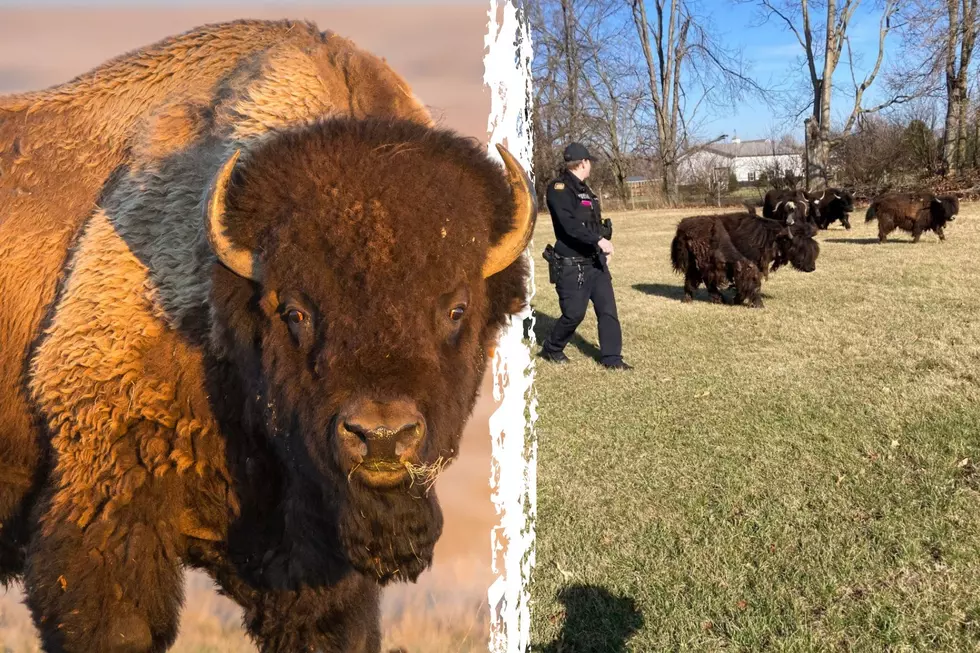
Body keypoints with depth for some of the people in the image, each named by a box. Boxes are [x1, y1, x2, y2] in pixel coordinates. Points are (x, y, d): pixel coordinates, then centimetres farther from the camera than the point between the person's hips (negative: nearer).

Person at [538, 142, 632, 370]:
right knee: (574, 313, -4)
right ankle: (551, 349, 20)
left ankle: (612, 358, 10)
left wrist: (603, 247, 11)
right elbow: (569, 224, -26)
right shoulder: (559, 188, -13)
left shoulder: (584, 189, 16)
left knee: (608, 309, 3)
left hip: (595, 262, 8)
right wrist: (598, 240, -30)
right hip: (572, 266, -8)